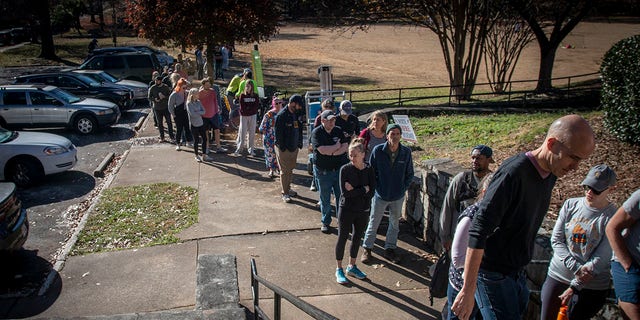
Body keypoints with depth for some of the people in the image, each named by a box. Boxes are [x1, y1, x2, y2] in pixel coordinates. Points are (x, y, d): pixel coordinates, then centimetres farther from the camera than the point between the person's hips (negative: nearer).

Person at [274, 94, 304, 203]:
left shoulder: (296, 114, 5)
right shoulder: (281, 115, -19)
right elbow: (278, 133, -18)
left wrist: (299, 143, 7)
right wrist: (282, 148, -18)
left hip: (294, 147, 7)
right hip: (284, 148, -7)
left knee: (291, 169, 17)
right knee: (285, 171, 2)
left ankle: (288, 189, 32)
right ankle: (285, 193, 12)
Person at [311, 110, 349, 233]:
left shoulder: (338, 131, 3)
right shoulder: (316, 133, -10)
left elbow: (346, 147, -7)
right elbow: (322, 150, -22)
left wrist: (331, 152, -18)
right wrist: (337, 146, -10)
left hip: (339, 169, 3)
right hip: (323, 171, -3)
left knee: (341, 197, 10)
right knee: (325, 199, 10)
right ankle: (325, 222, 26)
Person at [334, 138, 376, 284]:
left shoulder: (369, 171, -5)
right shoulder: (345, 169, -14)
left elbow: (371, 193, -13)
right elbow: (344, 193, -21)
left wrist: (354, 190, -19)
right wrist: (363, 189, -17)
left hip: (363, 211, 3)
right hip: (346, 210, -3)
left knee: (357, 238, 16)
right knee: (342, 238, 8)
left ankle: (352, 266, 35)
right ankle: (339, 269, 24)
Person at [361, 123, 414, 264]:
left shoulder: (406, 152, -9)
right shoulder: (378, 150, -14)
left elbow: (410, 174, 4)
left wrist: (403, 188, -3)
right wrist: (376, 187, -7)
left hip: (398, 196, 2)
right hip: (380, 195, -2)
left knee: (395, 223, 17)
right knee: (373, 223, 11)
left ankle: (390, 249, 34)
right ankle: (367, 249, 26)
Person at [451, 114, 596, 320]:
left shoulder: (550, 175, 3)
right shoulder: (514, 173, -25)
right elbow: (478, 232, -29)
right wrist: (468, 291, -30)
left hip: (517, 273, 9)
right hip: (493, 274, -9)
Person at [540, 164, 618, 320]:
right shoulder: (571, 205, 0)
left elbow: (601, 259, -12)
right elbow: (556, 239, -1)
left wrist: (574, 288, -14)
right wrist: (576, 268, -15)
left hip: (591, 288, -3)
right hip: (557, 277, 3)